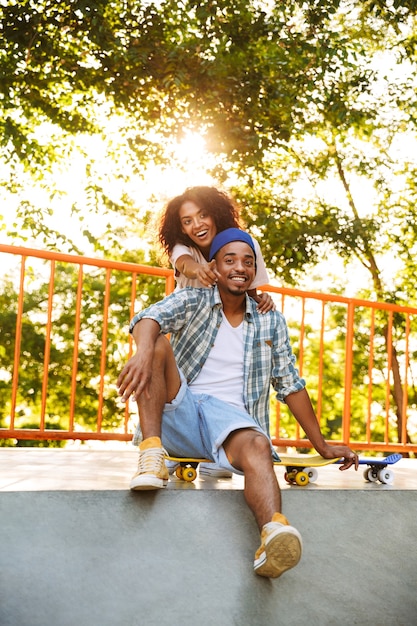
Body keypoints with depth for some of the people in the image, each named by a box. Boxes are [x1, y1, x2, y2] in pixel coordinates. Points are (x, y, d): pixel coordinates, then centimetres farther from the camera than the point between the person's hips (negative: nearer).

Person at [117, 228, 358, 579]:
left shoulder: (272, 323, 15)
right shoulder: (193, 303, 7)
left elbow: (291, 386, 17)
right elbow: (150, 319, -15)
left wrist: (323, 447, 12)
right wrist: (144, 352, -40)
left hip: (232, 417, 0)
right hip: (179, 413, 0)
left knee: (257, 446, -35)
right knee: (158, 345, -24)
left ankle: (273, 536, -64)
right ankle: (152, 455, -34)